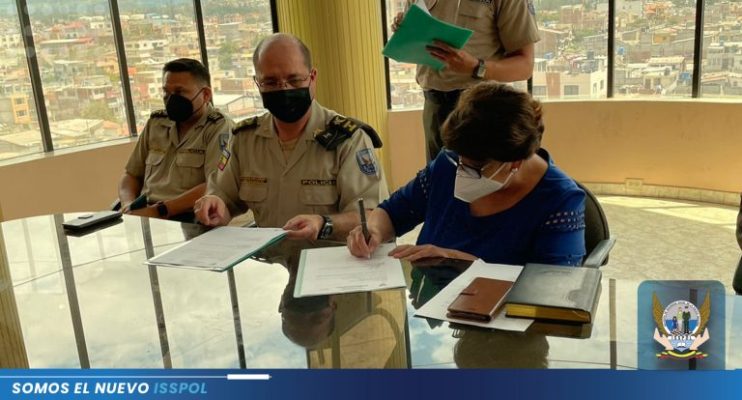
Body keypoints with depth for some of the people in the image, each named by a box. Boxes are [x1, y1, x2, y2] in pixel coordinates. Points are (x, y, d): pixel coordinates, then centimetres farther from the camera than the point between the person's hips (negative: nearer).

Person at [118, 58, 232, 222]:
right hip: (142, 215, 6)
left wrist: (159, 210, -17)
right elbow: (131, 176, 20)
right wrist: (129, 206, -1)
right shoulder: (155, 123, 16)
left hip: (189, 222, -5)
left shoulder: (219, 128, -4)